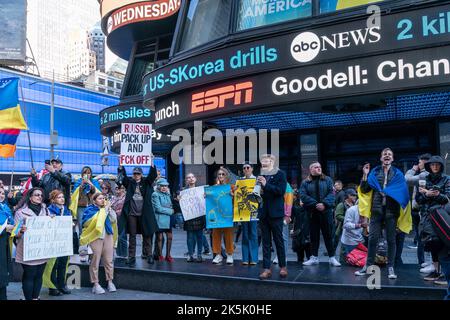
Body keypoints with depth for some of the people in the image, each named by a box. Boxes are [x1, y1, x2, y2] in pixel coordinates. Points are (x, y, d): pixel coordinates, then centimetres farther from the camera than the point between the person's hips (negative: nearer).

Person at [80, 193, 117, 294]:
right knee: (95, 261, -1)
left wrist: (109, 208, -5)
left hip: (108, 236, 4)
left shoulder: (107, 208, 13)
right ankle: (96, 284, 7)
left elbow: (113, 219, 4)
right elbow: (95, 221, -16)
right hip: (96, 237, -4)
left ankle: (110, 282, 16)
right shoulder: (90, 210, -2)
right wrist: (104, 210, -11)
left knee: (109, 260, 6)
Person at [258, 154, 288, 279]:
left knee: (279, 241, 5)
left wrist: (266, 184, -18)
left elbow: (281, 190, -14)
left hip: (275, 213, -4)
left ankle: (283, 267, 18)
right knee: (265, 242, 6)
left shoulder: (280, 174, -1)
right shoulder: (261, 176, 13)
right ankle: (267, 269, 10)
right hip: (263, 213, 5)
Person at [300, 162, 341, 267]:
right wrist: (315, 204, -18)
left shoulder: (327, 180, 7)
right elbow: (303, 196, -7)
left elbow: (331, 193, -3)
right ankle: (314, 257, 17)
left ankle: (332, 257, 12)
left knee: (328, 235, 4)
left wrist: (324, 204, -18)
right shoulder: (305, 182, 5)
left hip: (326, 212, 0)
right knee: (314, 235, 7)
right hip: (312, 213, 0)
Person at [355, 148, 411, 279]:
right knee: (372, 239, 0)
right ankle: (368, 266, 8)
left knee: (391, 240, 3)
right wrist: (365, 175, -5)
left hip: (391, 210, 0)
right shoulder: (374, 172, 11)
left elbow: (404, 191, 2)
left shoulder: (398, 173, 10)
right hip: (376, 209, 1)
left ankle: (391, 268, 11)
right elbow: (364, 190, 6)